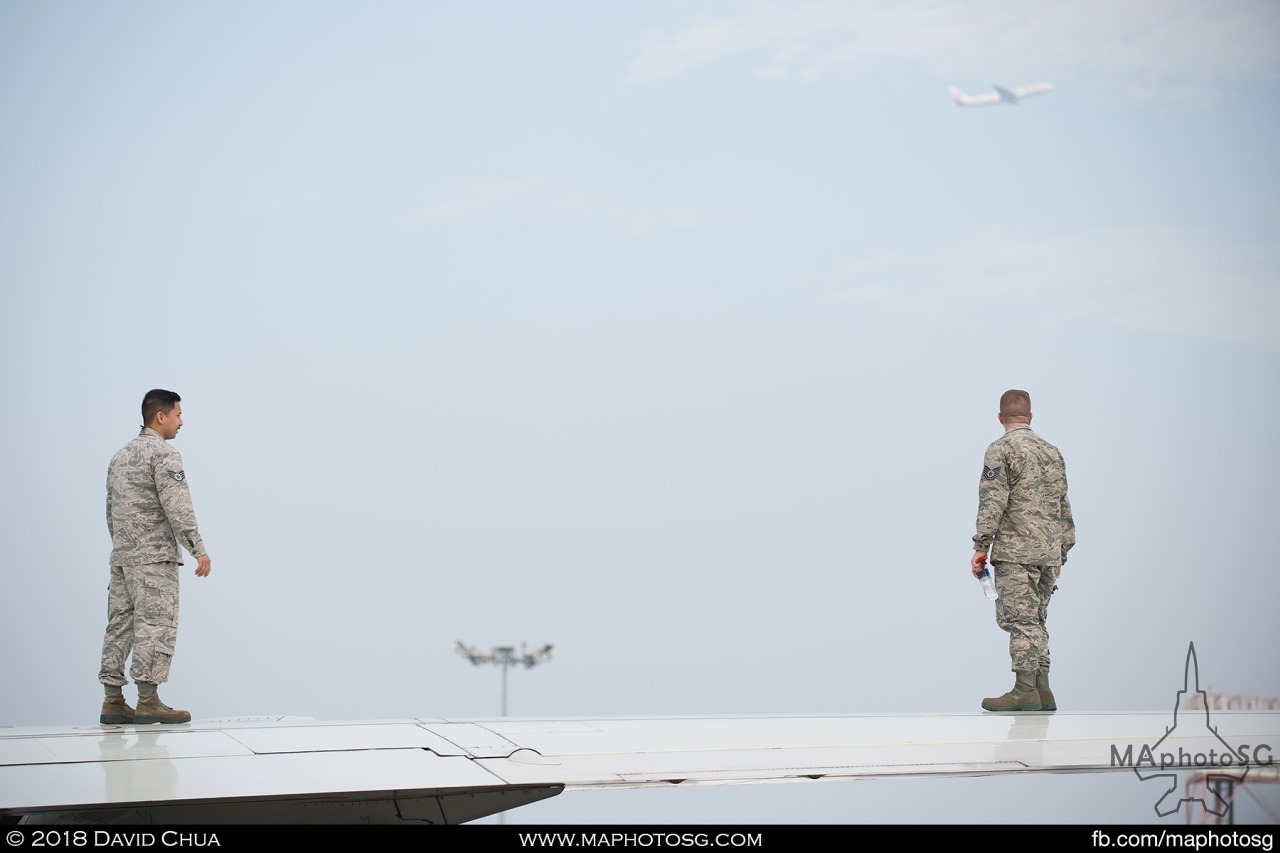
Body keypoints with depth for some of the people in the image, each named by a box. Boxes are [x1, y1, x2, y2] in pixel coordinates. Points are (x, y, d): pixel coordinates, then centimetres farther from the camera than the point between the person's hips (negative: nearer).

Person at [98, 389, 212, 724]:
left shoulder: (120, 456, 19)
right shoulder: (164, 454, -8)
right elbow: (177, 508, -16)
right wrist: (198, 549, -16)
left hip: (121, 556, 9)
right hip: (154, 557, -8)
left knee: (120, 625, 7)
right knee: (155, 625, -8)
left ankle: (113, 702, 7)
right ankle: (148, 701, -11)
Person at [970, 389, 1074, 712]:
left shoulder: (1000, 449, -4)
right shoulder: (1052, 452, 17)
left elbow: (993, 502, -12)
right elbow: (1063, 507, 20)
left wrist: (980, 547, -9)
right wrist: (1060, 553, 24)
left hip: (1016, 552, -7)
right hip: (1049, 553, 7)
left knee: (1020, 621, -7)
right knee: (1035, 622, 12)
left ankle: (1026, 690, -11)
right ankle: (1042, 691, 9)